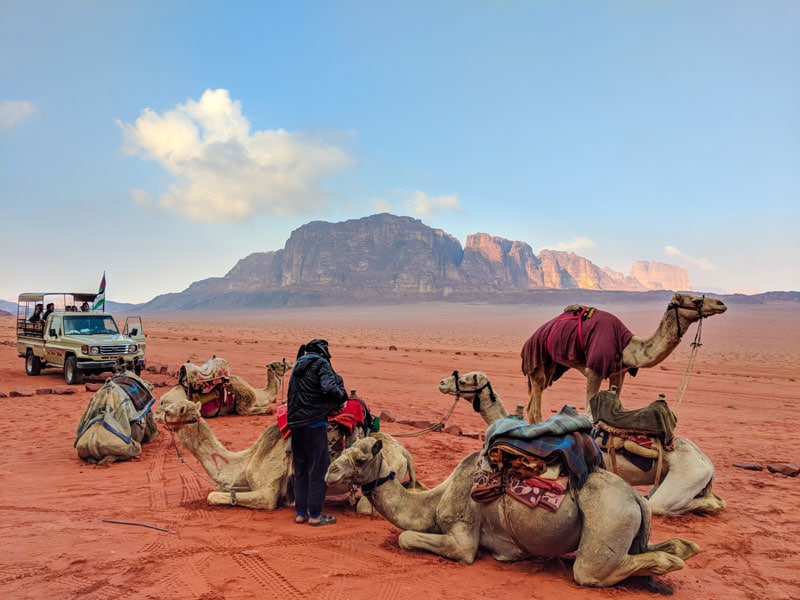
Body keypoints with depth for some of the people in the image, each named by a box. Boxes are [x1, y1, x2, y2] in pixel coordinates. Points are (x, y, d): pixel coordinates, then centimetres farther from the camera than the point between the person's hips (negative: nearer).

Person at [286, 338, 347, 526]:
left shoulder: (298, 365, 17)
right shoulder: (321, 364, -6)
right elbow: (329, 388, -23)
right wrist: (342, 396, -2)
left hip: (296, 424, 7)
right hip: (314, 423, -7)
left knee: (300, 469, 14)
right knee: (318, 469, 1)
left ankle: (300, 512, 19)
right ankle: (315, 515, 5)